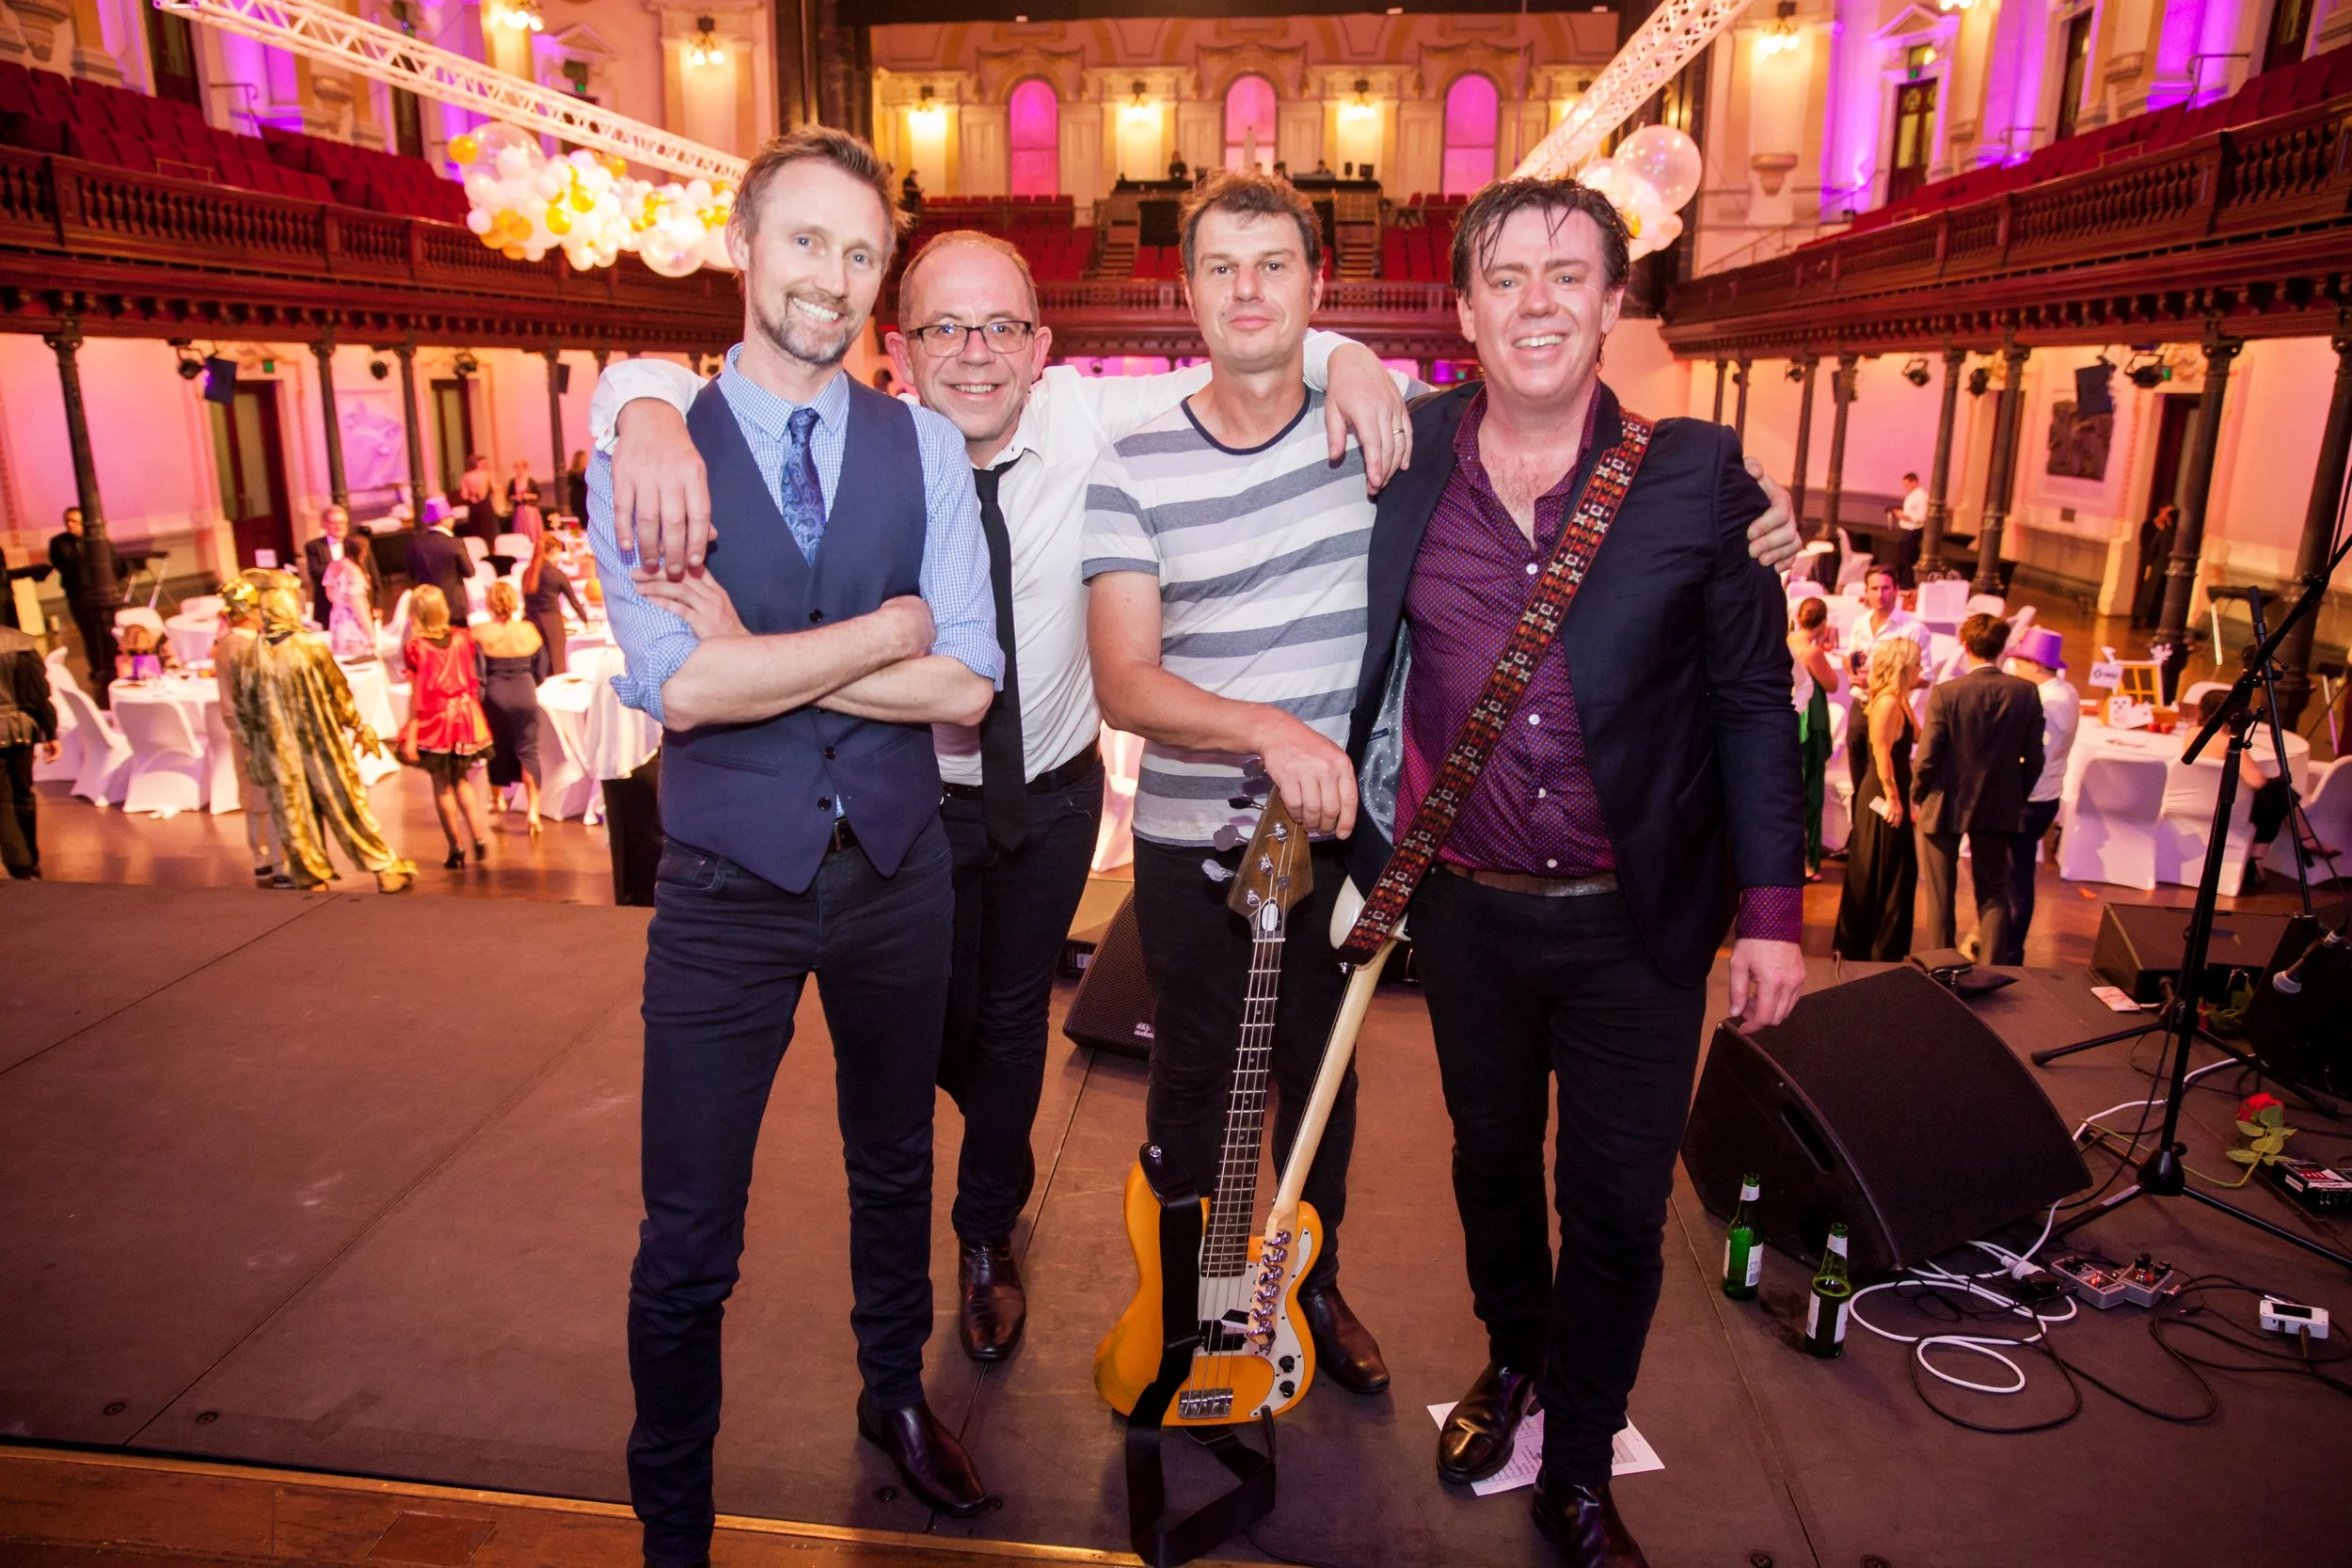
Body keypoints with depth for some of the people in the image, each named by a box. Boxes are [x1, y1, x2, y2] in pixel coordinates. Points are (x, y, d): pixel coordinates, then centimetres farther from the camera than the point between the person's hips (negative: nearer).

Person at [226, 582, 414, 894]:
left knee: (295, 817, 13)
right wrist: (359, 728, 9)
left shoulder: (248, 655, -6)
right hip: (323, 746, -2)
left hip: (278, 752, 2)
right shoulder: (312, 646, -15)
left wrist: (253, 748, 15)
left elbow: (242, 711, 2)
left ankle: (311, 879, 21)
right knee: (348, 809, 8)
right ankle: (386, 871, 13)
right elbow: (339, 694, -6)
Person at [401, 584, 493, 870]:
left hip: (434, 721, -4)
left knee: (442, 785, 9)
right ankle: (478, 839, 9)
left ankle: (457, 850, 10)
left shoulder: (417, 647, -12)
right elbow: (473, 683, 4)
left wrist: (411, 736, -8)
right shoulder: (461, 639, -2)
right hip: (464, 716, 4)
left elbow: (417, 696, -12)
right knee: (461, 781, 19)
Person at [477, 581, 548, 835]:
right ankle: (533, 809, -5)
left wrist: (478, 700, 2)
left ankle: (497, 798, 34)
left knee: (497, 749, 17)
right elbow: (541, 670, 4)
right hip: (525, 695, 1)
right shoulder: (530, 631, -4)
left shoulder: (481, 635, -10)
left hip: (495, 696, -1)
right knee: (528, 750, 3)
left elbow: (478, 675, -9)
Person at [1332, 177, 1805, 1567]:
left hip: (1635, 921, -1)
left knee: (1620, 1203, 9)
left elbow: (1753, 701, -4)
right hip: (1466, 908, 2)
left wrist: (1772, 910, -5)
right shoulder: (1405, 460, -4)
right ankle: (1513, 1358, 50)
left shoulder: (1698, 475, -8)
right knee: (1492, 1153, 21)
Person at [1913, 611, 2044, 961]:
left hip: (1946, 805, -3)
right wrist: (2017, 797, 13)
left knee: (1941, 895, 11)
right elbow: (2033, 758, -3)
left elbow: (1927, 757, -16)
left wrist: (1918, 796, 1)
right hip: (1999, 809, 3)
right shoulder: (2026, 693, -8)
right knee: (1994, 892, 15)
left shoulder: (1946, 693, -18)